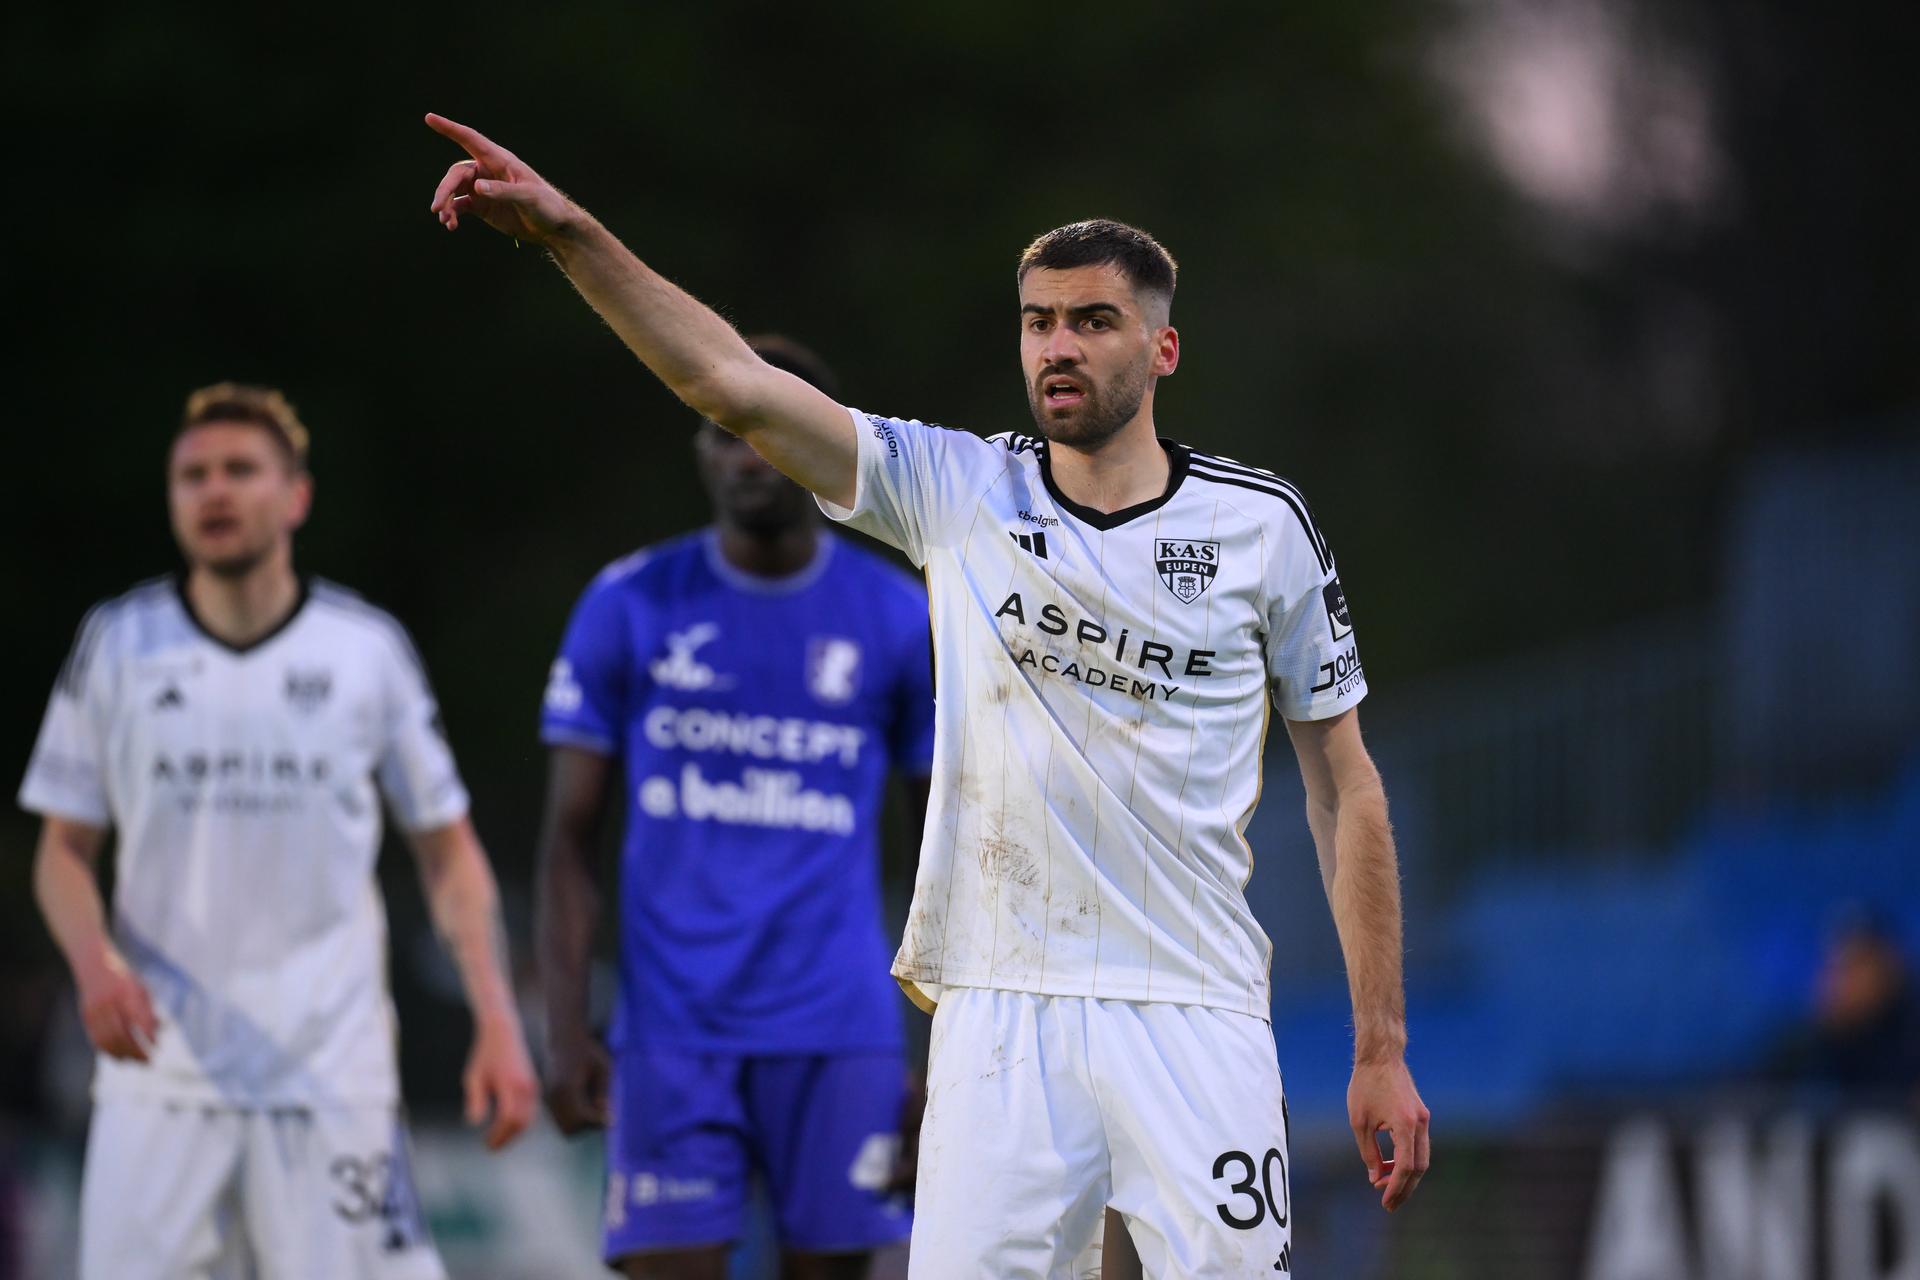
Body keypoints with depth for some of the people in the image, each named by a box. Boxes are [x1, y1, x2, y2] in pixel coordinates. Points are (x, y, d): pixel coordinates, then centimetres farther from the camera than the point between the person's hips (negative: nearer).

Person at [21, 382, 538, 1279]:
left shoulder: (368, 650, 5)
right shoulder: (116, 644, 6)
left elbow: (446, 849, 10)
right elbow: (65, 849, 9)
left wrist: (495, 1021, -1)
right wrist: (93, 962, -12)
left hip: (332, 1076, -1)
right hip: (158, 1073, 1)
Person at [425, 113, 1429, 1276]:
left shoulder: (1261, 524, 3)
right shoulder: (956, 491, 5)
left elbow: (1346, 787, 6)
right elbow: (733, 381, -3)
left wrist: (1383, 1051, 3)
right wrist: (567, 229, -16)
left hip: (1191, 1017, -1)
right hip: (999, 1009, 1)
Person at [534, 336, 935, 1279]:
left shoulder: (898, 620, 5)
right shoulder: (628, 608, 4)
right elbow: (570, 836, 4)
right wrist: (564, 1030, -5)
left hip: (840, 1036, 1)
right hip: (673, 1030, -1)